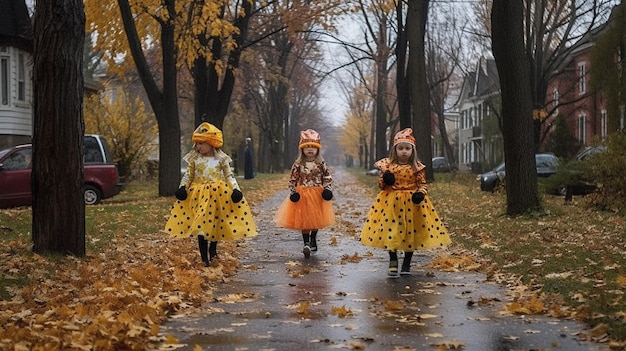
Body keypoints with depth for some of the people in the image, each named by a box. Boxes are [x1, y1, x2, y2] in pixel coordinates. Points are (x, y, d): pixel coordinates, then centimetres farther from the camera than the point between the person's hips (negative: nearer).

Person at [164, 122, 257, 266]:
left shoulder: (221, 159, -2)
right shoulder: (194, 159, 1)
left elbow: (229, 176, 1)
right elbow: (188, 175, 5)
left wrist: (235, 189, -10)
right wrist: (183, 187, -10)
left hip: (218, 194, 0)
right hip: (199, 195, 0)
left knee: (216, 224, 8)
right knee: (201, 225, -5)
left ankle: (213, 250, 32)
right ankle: (204, 258, 2)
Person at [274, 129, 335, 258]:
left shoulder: (321, 164, -1)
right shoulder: (298, 164, -3)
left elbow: (327, 177, 3)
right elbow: (292, 179, 0)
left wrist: (327, 189, -10)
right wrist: (293, 192, -9)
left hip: (317, 194, 1)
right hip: (302, 195, -1)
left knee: (316, 220, 10)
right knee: (304, 220, -4)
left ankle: (313, 240, 29)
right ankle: (306, 244, -4)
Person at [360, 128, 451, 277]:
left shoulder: (417, 167, -2)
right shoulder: (388, 165, 0)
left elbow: (422, 184, 3)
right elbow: (381, 184, 6)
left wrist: (420, 193, -16)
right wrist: (385, 180, -15)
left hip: (411, 203, 0)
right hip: (391, 203, 0)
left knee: (411, 233, 6)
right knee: (391, 231, -2)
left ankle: (406, 264, 20)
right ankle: (393, 262, 11)